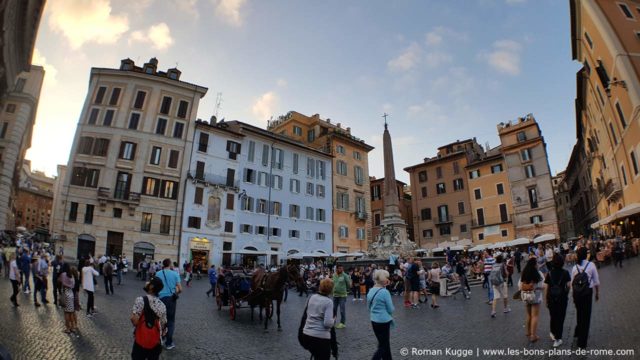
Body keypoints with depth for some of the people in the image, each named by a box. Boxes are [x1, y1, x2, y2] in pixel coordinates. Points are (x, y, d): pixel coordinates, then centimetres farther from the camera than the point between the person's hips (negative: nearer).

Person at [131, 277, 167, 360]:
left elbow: (134, 321, -22)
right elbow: (163, 326, 6)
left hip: (141, 342, -4)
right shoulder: (162, 305, 1)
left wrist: (132, 313, -2)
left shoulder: (141, 300, -15)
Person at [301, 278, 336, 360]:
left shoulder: (312, 297, 5)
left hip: (306, 334, 7)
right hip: (321, 337, -7)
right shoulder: (328, 302, -15)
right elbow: (328, 323, -21)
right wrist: (334, 319, -2)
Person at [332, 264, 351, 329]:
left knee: (342, 310, 1)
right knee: (334, 309, 15)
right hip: (335, 295, 5)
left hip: (342, 295, -5)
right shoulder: (334, 275, 3)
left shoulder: (345, 275, -12)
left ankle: (343, 323, 15)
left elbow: (349, 284, -7)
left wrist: (344, 288, 2)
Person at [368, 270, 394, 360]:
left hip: (374, 321, 7)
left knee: (384, 343, 20)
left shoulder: (371, 291, 3)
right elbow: (391, 309, -11)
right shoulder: (385, 292, -18)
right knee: (383, 346, 5)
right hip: (384, 321, -7)